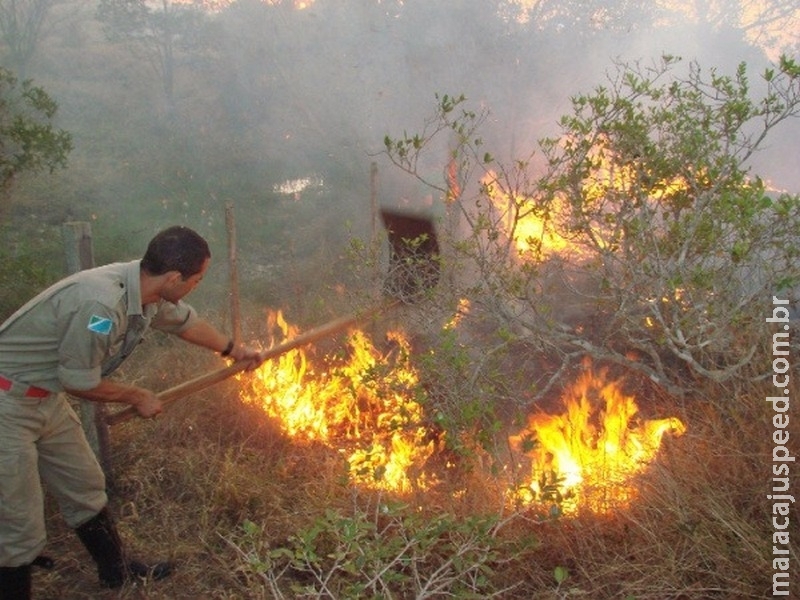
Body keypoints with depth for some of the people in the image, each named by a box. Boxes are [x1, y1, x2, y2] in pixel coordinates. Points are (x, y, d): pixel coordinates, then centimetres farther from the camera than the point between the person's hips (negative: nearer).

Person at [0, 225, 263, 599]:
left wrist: (235, 351, 31)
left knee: (84, 488, 21)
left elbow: (187, 322, 16)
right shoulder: (101, 304, -33)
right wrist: (138, 397, -5)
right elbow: (79, 382, -21)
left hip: (46, 398, 9)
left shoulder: (146, 291, -5)